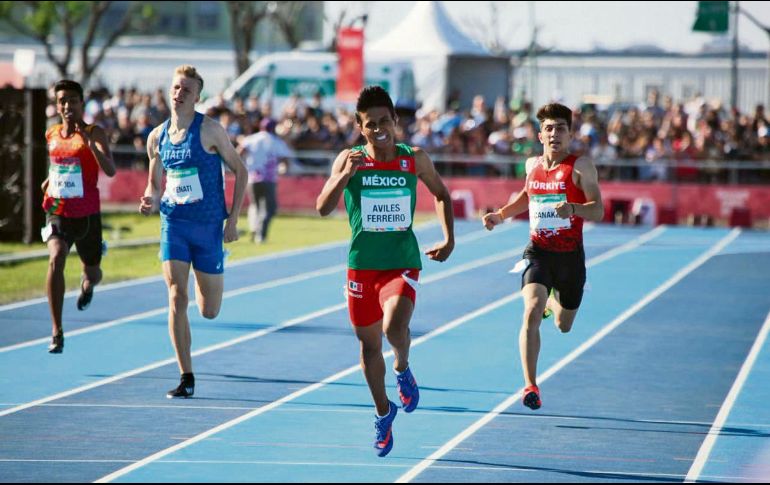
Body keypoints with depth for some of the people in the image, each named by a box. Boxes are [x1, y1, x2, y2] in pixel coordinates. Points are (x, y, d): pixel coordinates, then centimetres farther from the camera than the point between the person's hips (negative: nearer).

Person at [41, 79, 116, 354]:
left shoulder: (95, 133, -9)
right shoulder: (51, 135, 5)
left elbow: (110, 171, -24)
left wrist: (89, 142, -33)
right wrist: (50, 180, 10)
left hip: (87, 215, -2)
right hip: (57, 214, 2)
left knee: (93, 273, 16)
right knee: (55, 260, -26)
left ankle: (87, 284, 59)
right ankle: (57, 333, -26)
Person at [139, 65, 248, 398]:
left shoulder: (210, 131, -8)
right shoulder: (157, 136, 4)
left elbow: (240, 171, -2)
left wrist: (233, 219, -8)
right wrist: (149, 200, -7)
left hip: (208, 225, -2)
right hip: (173, 224, 2)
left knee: (209, 311, 6)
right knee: (177, 299, -12)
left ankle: (207, 280, 45)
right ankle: (186, 378, -7)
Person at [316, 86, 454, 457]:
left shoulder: (414, 160, -1)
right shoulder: (349, 160, -2)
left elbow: (441, 195, 15)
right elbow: (323, 207, -8)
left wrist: (449, 238, 6)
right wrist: (345, 175, -22)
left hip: (402, 263, -2)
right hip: (361, 265, 2)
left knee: (395, 326, -27)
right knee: (369, 343, 11)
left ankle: (403, 369, 8)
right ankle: (383, 412, 33)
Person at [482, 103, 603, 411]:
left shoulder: (580, 167, -9)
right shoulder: (532, 165, 5)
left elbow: (598, 211, -18)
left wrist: (573, 208, -38)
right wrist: (500, 216, 14)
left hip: (570, 256, -1)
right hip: (538, 252, 1)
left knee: (564, 326, 16)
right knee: (532, 312, -23)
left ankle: (553, 302, 55)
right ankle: (530, 386, -25)